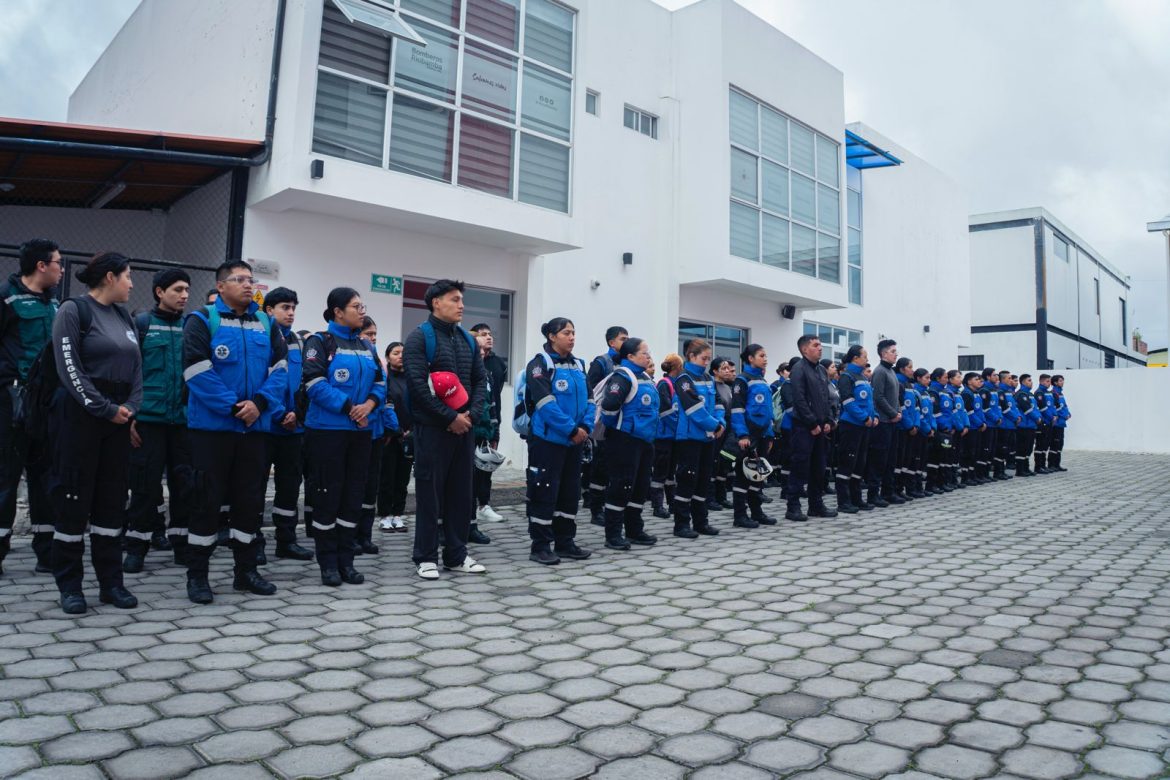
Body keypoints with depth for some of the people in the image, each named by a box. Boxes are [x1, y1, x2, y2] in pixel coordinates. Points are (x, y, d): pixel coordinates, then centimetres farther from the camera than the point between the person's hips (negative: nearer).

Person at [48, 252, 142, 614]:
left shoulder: (124, 317, 14)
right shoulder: (74, 310, -6)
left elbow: (136, 368, 12)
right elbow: (69, 369, -13)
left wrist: (130, 406, -4)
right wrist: (105, 409, -14)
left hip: (118, 417, 7)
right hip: (80, 414, -6)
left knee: (112, 498, 7)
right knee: (74, 497, 0)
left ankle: (111, 582, 14)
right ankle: (69, 585, 10)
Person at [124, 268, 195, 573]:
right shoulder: (141, 324, 1)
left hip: (184, 419, 3)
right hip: (148, 418, -3)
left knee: (184, 482, 6)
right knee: (145, 483, 3)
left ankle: (182, 542, 18)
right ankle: (137, 546, 14)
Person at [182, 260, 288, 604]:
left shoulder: (267, 324, 11)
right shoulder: (202, 320, -3)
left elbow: (279, 369, 4)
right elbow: (198, 372, -13)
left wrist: (260, 402, -12)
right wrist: (233, 406, -18)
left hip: (256, 427, 5)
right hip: (212, 426, -4)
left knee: (250, 498, 10)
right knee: (208, 498, 1)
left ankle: (246, 569, 22)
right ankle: (197, 575, 12)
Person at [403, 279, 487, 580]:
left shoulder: (468, 340, 14)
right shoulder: (419, 337, -6)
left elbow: (480, 380, 14)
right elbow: (417, 384, -15)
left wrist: (471, 414, -3)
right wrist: (450, 417, -16)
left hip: (464, 427, 6)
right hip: (432, 427, -6)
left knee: (461, 491, 10)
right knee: (429, 491, 1)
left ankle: (456, 554, 20)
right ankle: (426, 557, 11)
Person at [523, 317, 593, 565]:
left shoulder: (578, 365, 13)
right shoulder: (540, 363, -9)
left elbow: (588, 399, 9)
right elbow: (545, 403, -19)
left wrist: (586, 426, -9)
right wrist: (572, 429, -19)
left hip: (574, 441, 7)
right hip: (548, 439, -7)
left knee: (570, 491, 12)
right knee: (545, 491, -2)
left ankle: (565, 542, 23)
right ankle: (540, 546, 7)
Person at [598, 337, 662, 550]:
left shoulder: (645, 378, 16)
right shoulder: (623, 376, -14)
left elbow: (657, 405, 29)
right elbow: (609, 404, -25)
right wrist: (612, 426, -10)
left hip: (645, 440, 9)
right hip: (625, 440, -9)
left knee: (641, 486, 13)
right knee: (622, 485, -5)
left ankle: (635, 530, 25)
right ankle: (613, 535, 3)